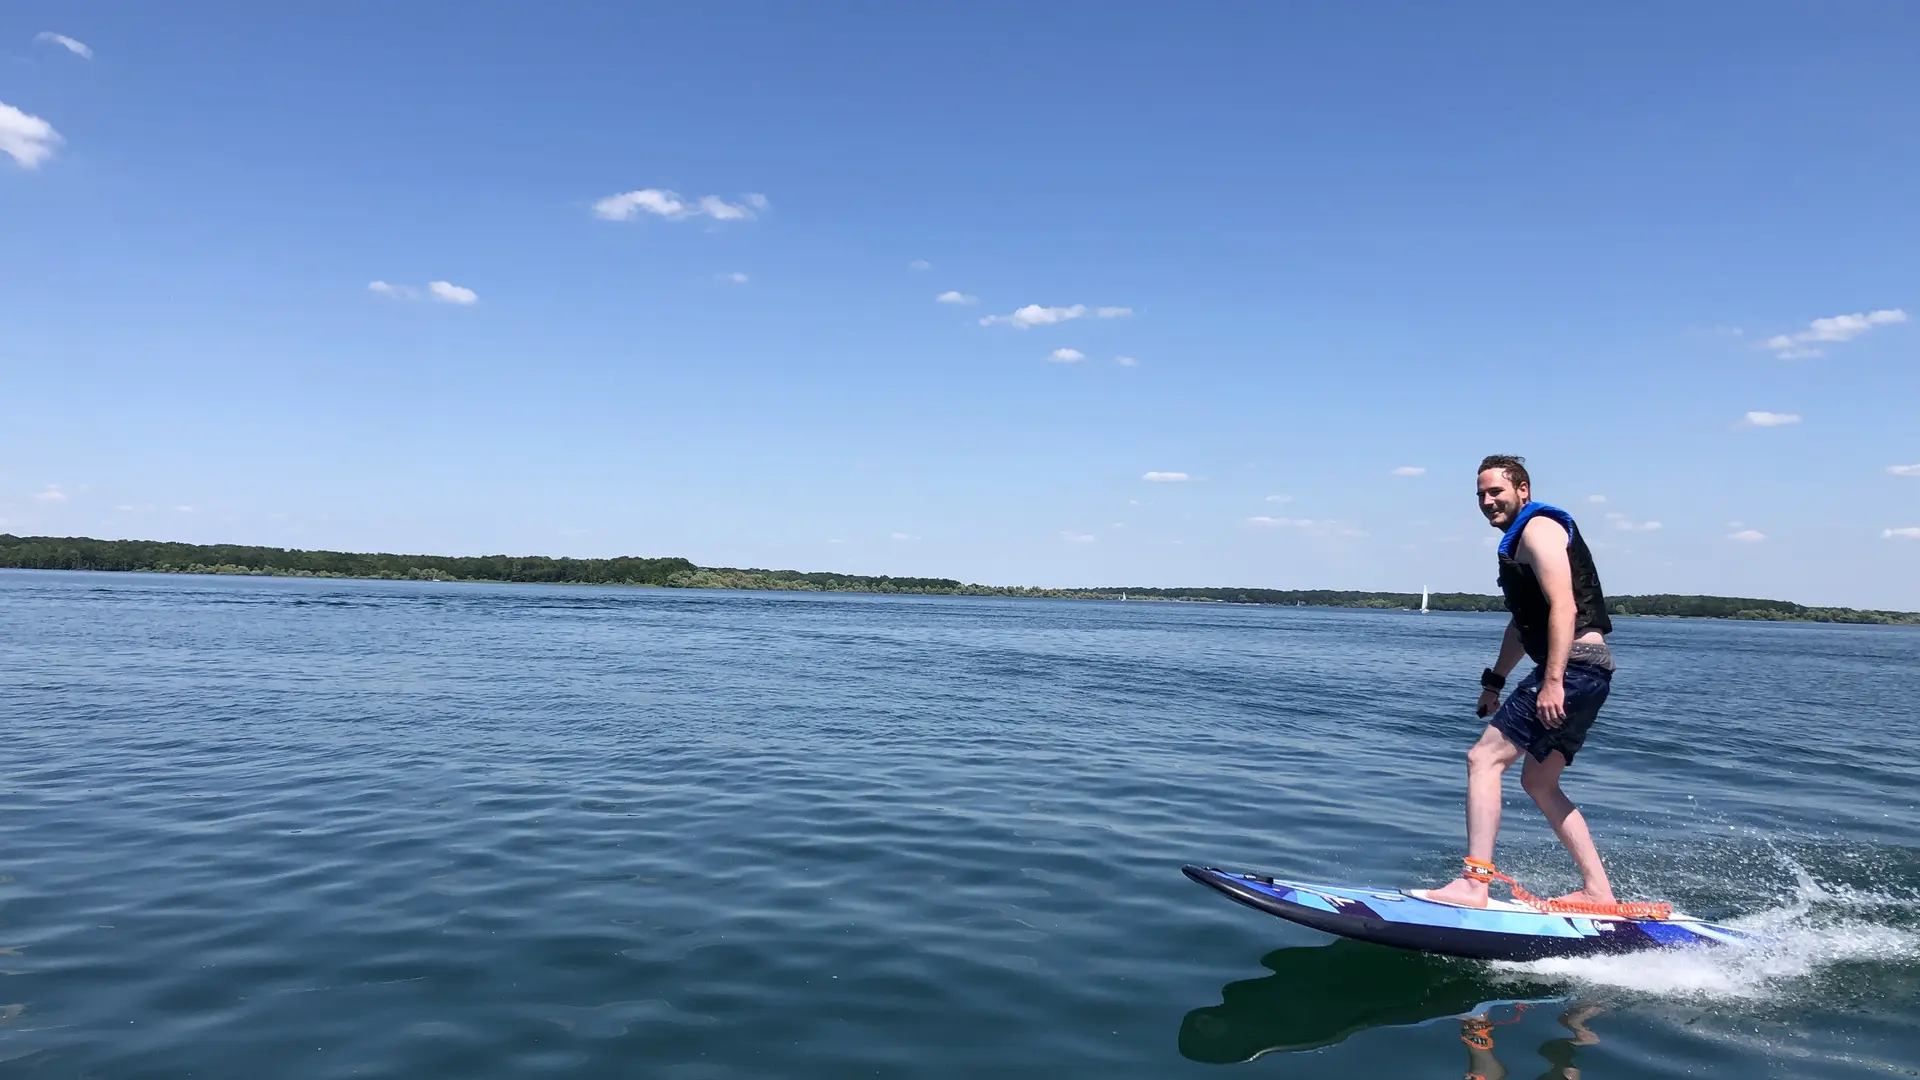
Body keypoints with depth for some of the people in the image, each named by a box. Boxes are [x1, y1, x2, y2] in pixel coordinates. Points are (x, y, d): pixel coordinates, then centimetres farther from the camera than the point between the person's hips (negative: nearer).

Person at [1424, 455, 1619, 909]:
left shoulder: (1538, 528, -7)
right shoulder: (1519, 541, 24)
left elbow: (1563, 606, -19)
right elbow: (1524, 621, 31)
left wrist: (1552, 681, -26)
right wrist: (1495, 680, 29)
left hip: (1575, 664, -11)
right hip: (1583, 671, 11)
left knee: (1484, 757, -14)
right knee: (1538, 782, 15)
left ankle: (1474, 884, -19)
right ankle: (1597, 890, 18)